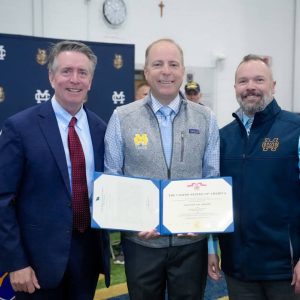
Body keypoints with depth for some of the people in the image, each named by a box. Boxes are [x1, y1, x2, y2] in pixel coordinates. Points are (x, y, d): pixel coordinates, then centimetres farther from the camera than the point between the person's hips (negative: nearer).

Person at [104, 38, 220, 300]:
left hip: (191, 241, 1)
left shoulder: (206, 118, 1)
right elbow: (112, 179, 0)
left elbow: (213, 178, 4)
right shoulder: (122, 117, -2)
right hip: (141, 241, 0)